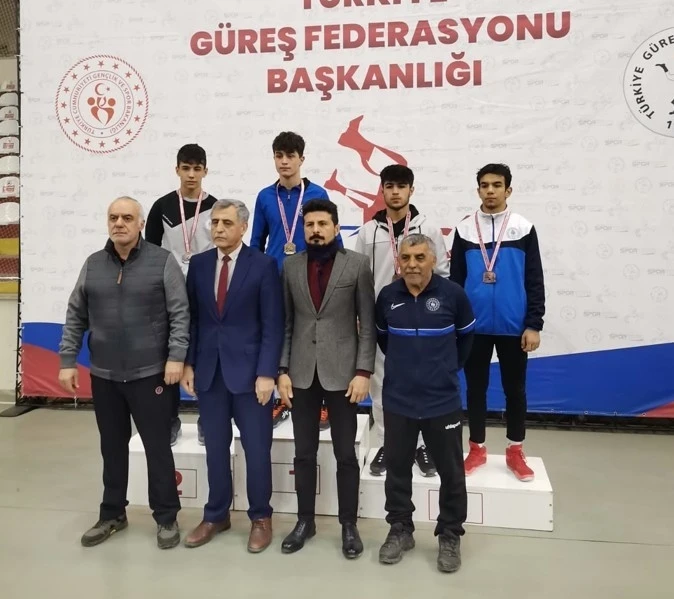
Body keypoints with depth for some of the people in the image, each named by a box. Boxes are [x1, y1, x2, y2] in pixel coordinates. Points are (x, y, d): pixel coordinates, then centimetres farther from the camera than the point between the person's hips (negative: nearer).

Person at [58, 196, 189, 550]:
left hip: (149, 374, -4)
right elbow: (75, 317, 10)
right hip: (103, 375, 4)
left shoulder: (163, 262, -4)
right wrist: (67, 360, 5)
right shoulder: (93, 265, 8)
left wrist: (176, 356, -15)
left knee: (157, 447, 3)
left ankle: (166, 517, 18)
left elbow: (180, 313, -7)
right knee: (112, 447, 15)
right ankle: (112, 514, 30)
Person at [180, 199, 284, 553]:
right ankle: (216, 515, 29)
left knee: (256, 448, 6)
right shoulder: (198, 264, 7)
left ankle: (260, 518, 23)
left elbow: (273, 325, -8)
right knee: (215, 448, 13)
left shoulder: (263, 265, -5)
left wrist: (266, 373, -13)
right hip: (208, 370, 4)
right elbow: (192, 318, 9)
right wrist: (188, 364, 3)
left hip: (249, 370, -3)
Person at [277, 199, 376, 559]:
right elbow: (287, 323, 6)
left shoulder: (357, 264, -2)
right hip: (302, 373, 3)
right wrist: (282, 370, 0)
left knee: (345, 454, 6)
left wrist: (363, 371, -10)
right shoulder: (291, 266, 6)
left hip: (341, 372, -2)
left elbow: (367, 324, -3)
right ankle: (305, 520, 26)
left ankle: (349, 524, 21)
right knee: (304, 453, 11)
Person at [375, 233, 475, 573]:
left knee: (451, 472, 9)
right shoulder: (387, 297, -4)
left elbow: (466, 336, 8)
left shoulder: (452, 294, -10)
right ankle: (400, 530, 31)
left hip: (442, 401, -2)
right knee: (397, 469, 13)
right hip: (397, 402, 2)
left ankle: (450, 536, 27)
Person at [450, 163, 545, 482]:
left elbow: (535, 281, 0)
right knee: (475, 388, 10)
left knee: (515, 389, 9)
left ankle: (515, 452, 24)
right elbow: (455, 281, 7)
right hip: (475, 327, 1)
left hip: (513, 327, -1)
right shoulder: (464, 230, 4)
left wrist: (534, 324, -5)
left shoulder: (524, 228, 0)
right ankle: (477, 449, 24)